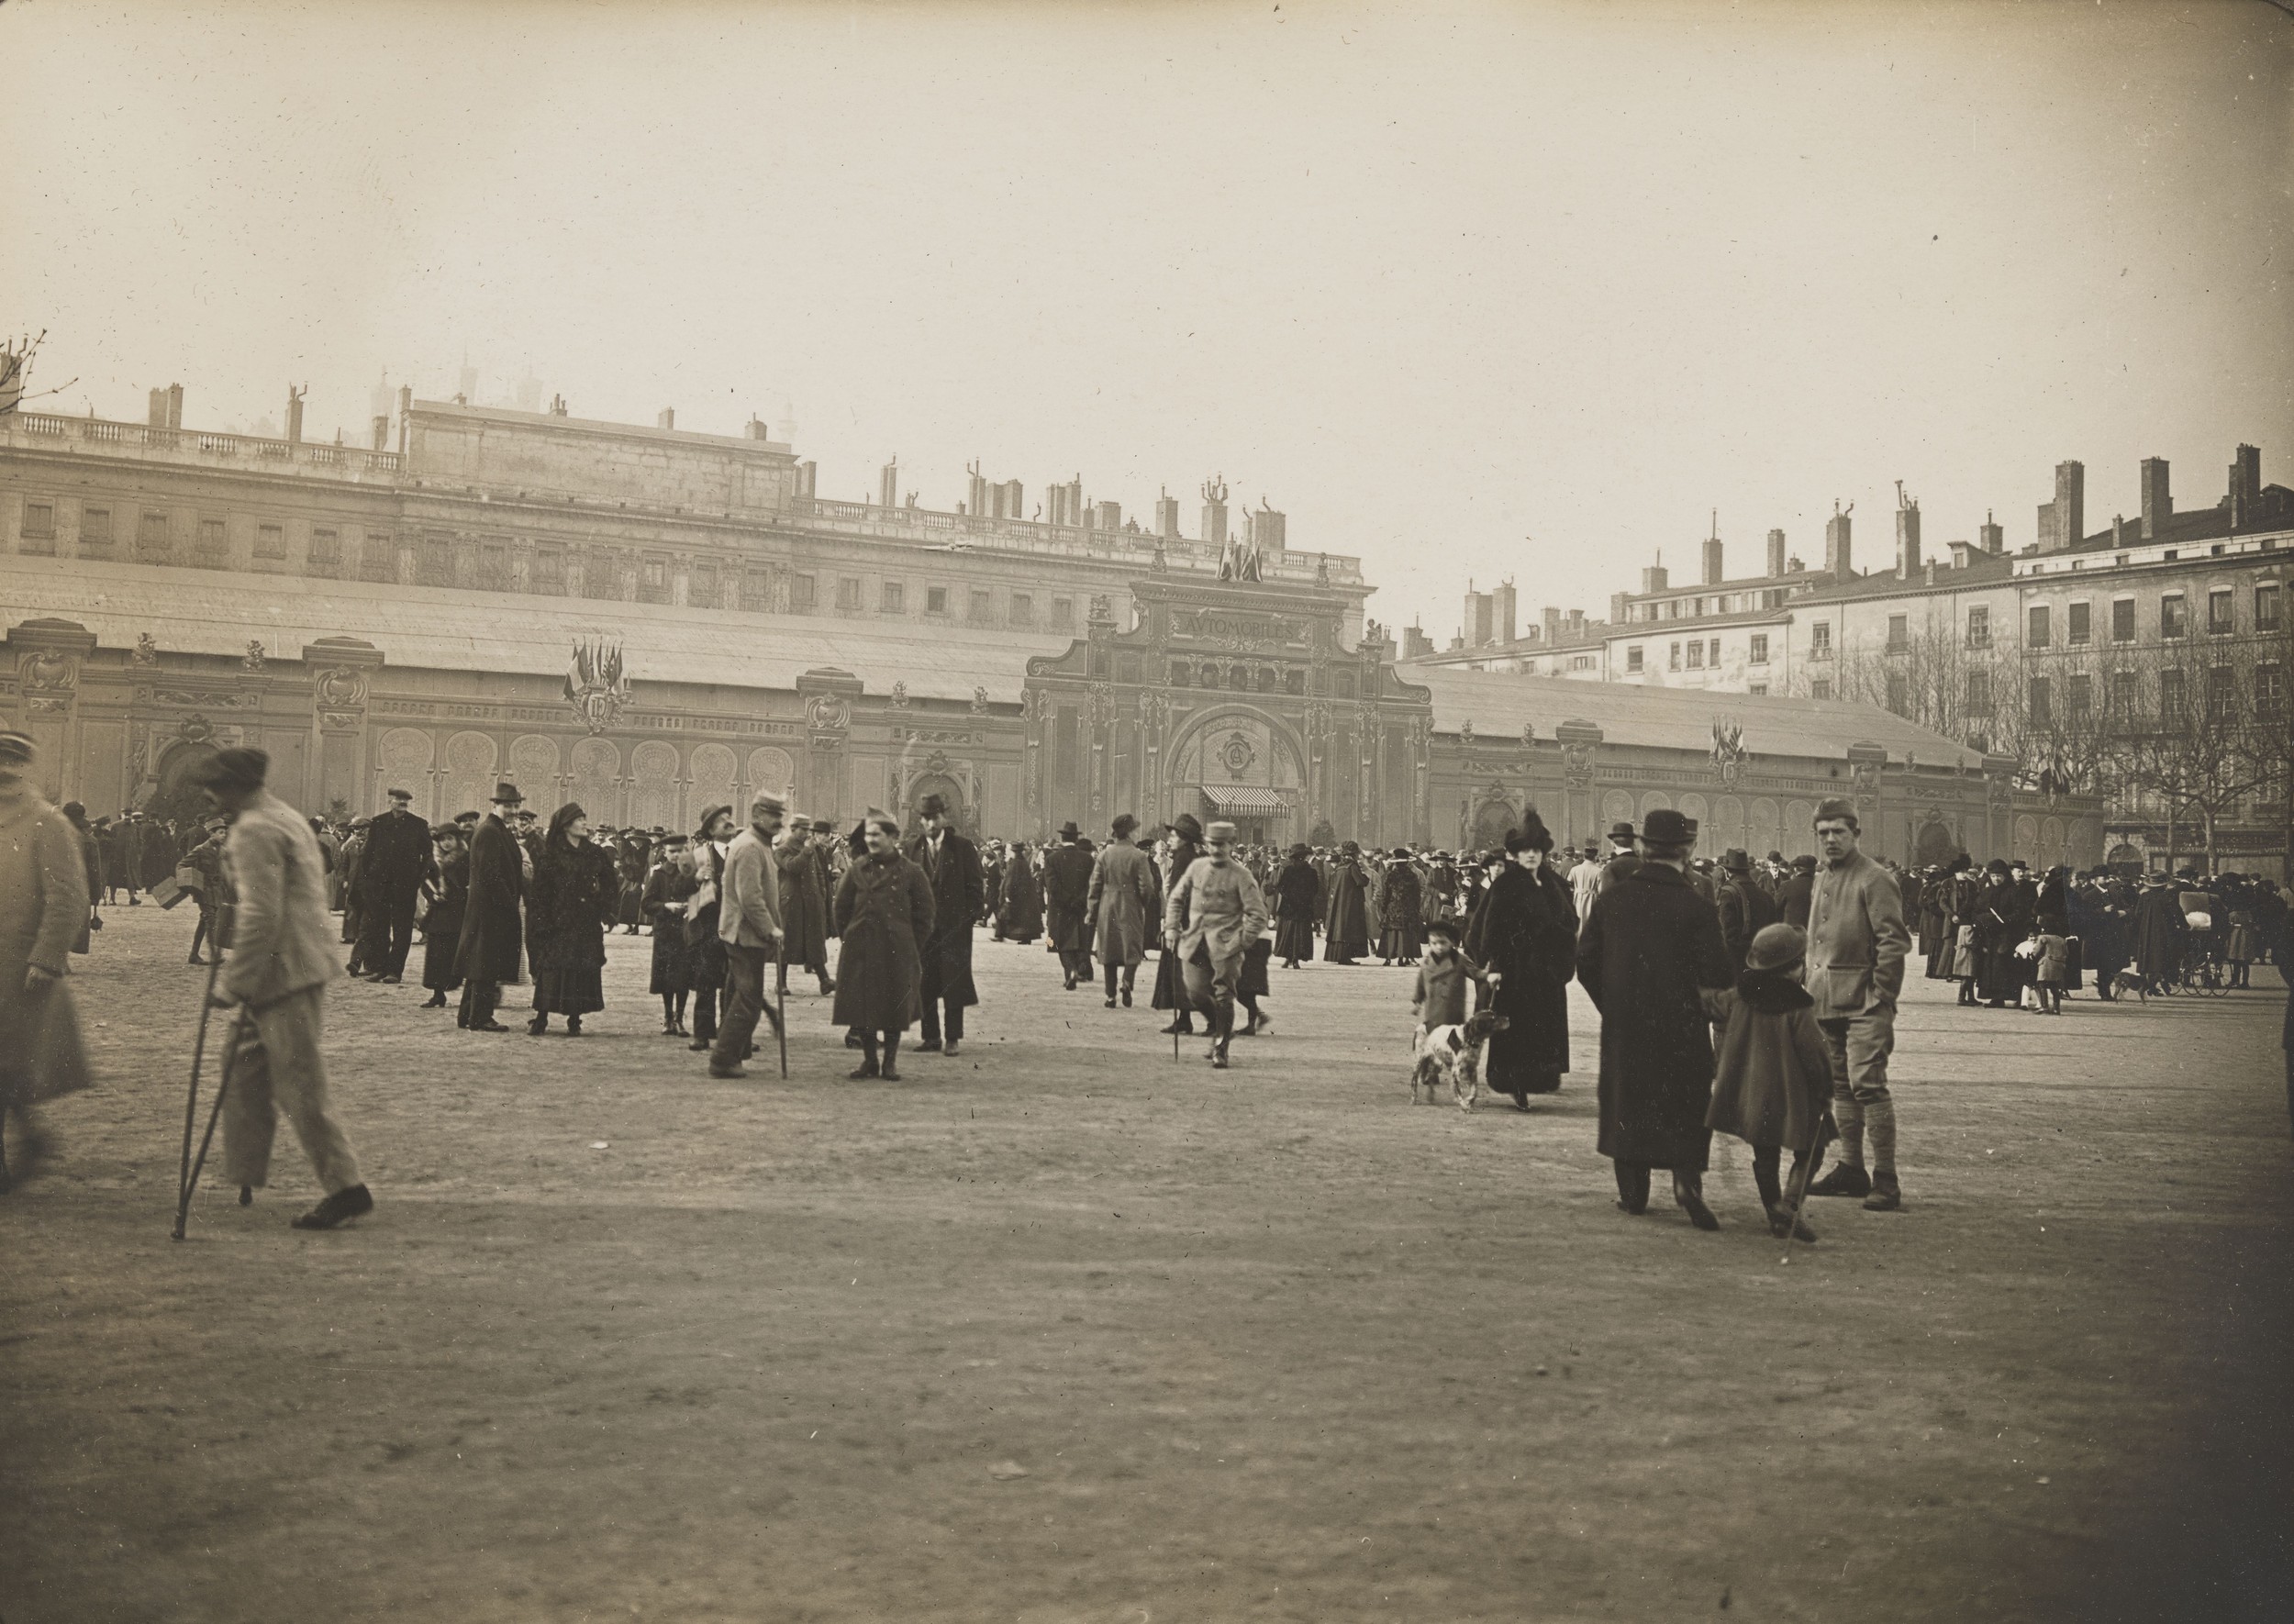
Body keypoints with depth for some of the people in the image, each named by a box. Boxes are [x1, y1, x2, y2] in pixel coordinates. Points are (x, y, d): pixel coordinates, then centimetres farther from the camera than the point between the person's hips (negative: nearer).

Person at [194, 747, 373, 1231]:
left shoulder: (253, 831, -14)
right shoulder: (287, 817, 17)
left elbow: (261, 916, -21)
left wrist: (232, 982, -17)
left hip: (283, 973, -10)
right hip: (303, 966, 11)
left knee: (300, 1087, -7)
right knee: (247, 1073, 17)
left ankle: (346, 1187, -4)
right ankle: (245, 1176, 25)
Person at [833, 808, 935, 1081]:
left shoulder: (910, 873, -3)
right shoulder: (856, 871, 5)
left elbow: (923, 915, 1)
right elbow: (841, 908, 11)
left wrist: (912, 949, -2)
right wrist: (848, 940, 6)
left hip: (898, 952, -2)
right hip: (859, 952, 2)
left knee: (895, 1006, 2)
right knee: (861, 1005, 4)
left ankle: (891, 1061, 16)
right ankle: (869, 1059, 18)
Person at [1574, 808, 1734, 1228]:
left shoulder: (1612, 897, -1)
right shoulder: (1695, 906, -12)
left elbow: (1586, 960, 2)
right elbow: (1716, 976, -14)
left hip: (1622, 1023, 3)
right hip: (1680, 1024, -3)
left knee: (1627, 1101, 13)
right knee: (1686, 1103, 8)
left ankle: (1631, 1193, 17)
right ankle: (1687, 1181, -8)